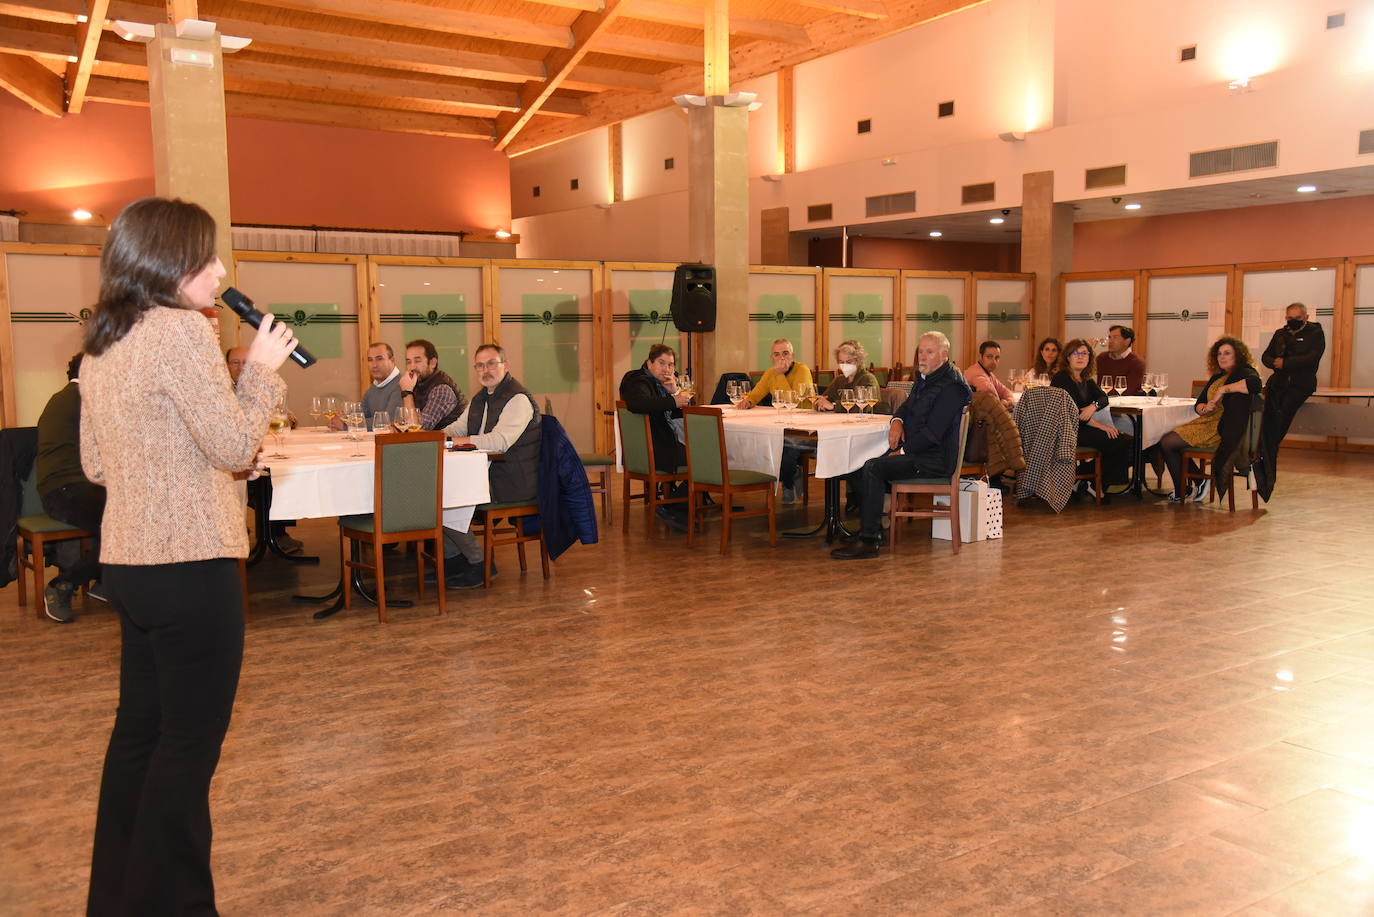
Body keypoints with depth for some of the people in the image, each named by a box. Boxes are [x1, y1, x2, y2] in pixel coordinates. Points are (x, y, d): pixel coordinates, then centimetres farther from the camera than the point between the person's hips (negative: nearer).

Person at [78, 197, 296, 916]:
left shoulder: (102, 345, 13)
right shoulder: (182, 330, -14)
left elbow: (97, 464, 17)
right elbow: (236, 445, -15)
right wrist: (262, 366, -2)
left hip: (126, 561, 9)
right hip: (190, 566, -9)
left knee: (139, 727, 18)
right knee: (190, 741, 2)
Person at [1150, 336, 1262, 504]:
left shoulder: (1244, 372, -6)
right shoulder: (1217, 377, 21)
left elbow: (1254, 383, -33)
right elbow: (1198, 403, 18)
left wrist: (1223, 389, -23)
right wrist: (1204, 408, -7)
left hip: (1223, 430, -10)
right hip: (1209, 423, 10)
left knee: (1167, 443, -12)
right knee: (1166, 439, -2)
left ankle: (1182, 492, 5)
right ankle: (1198, 483, 3)